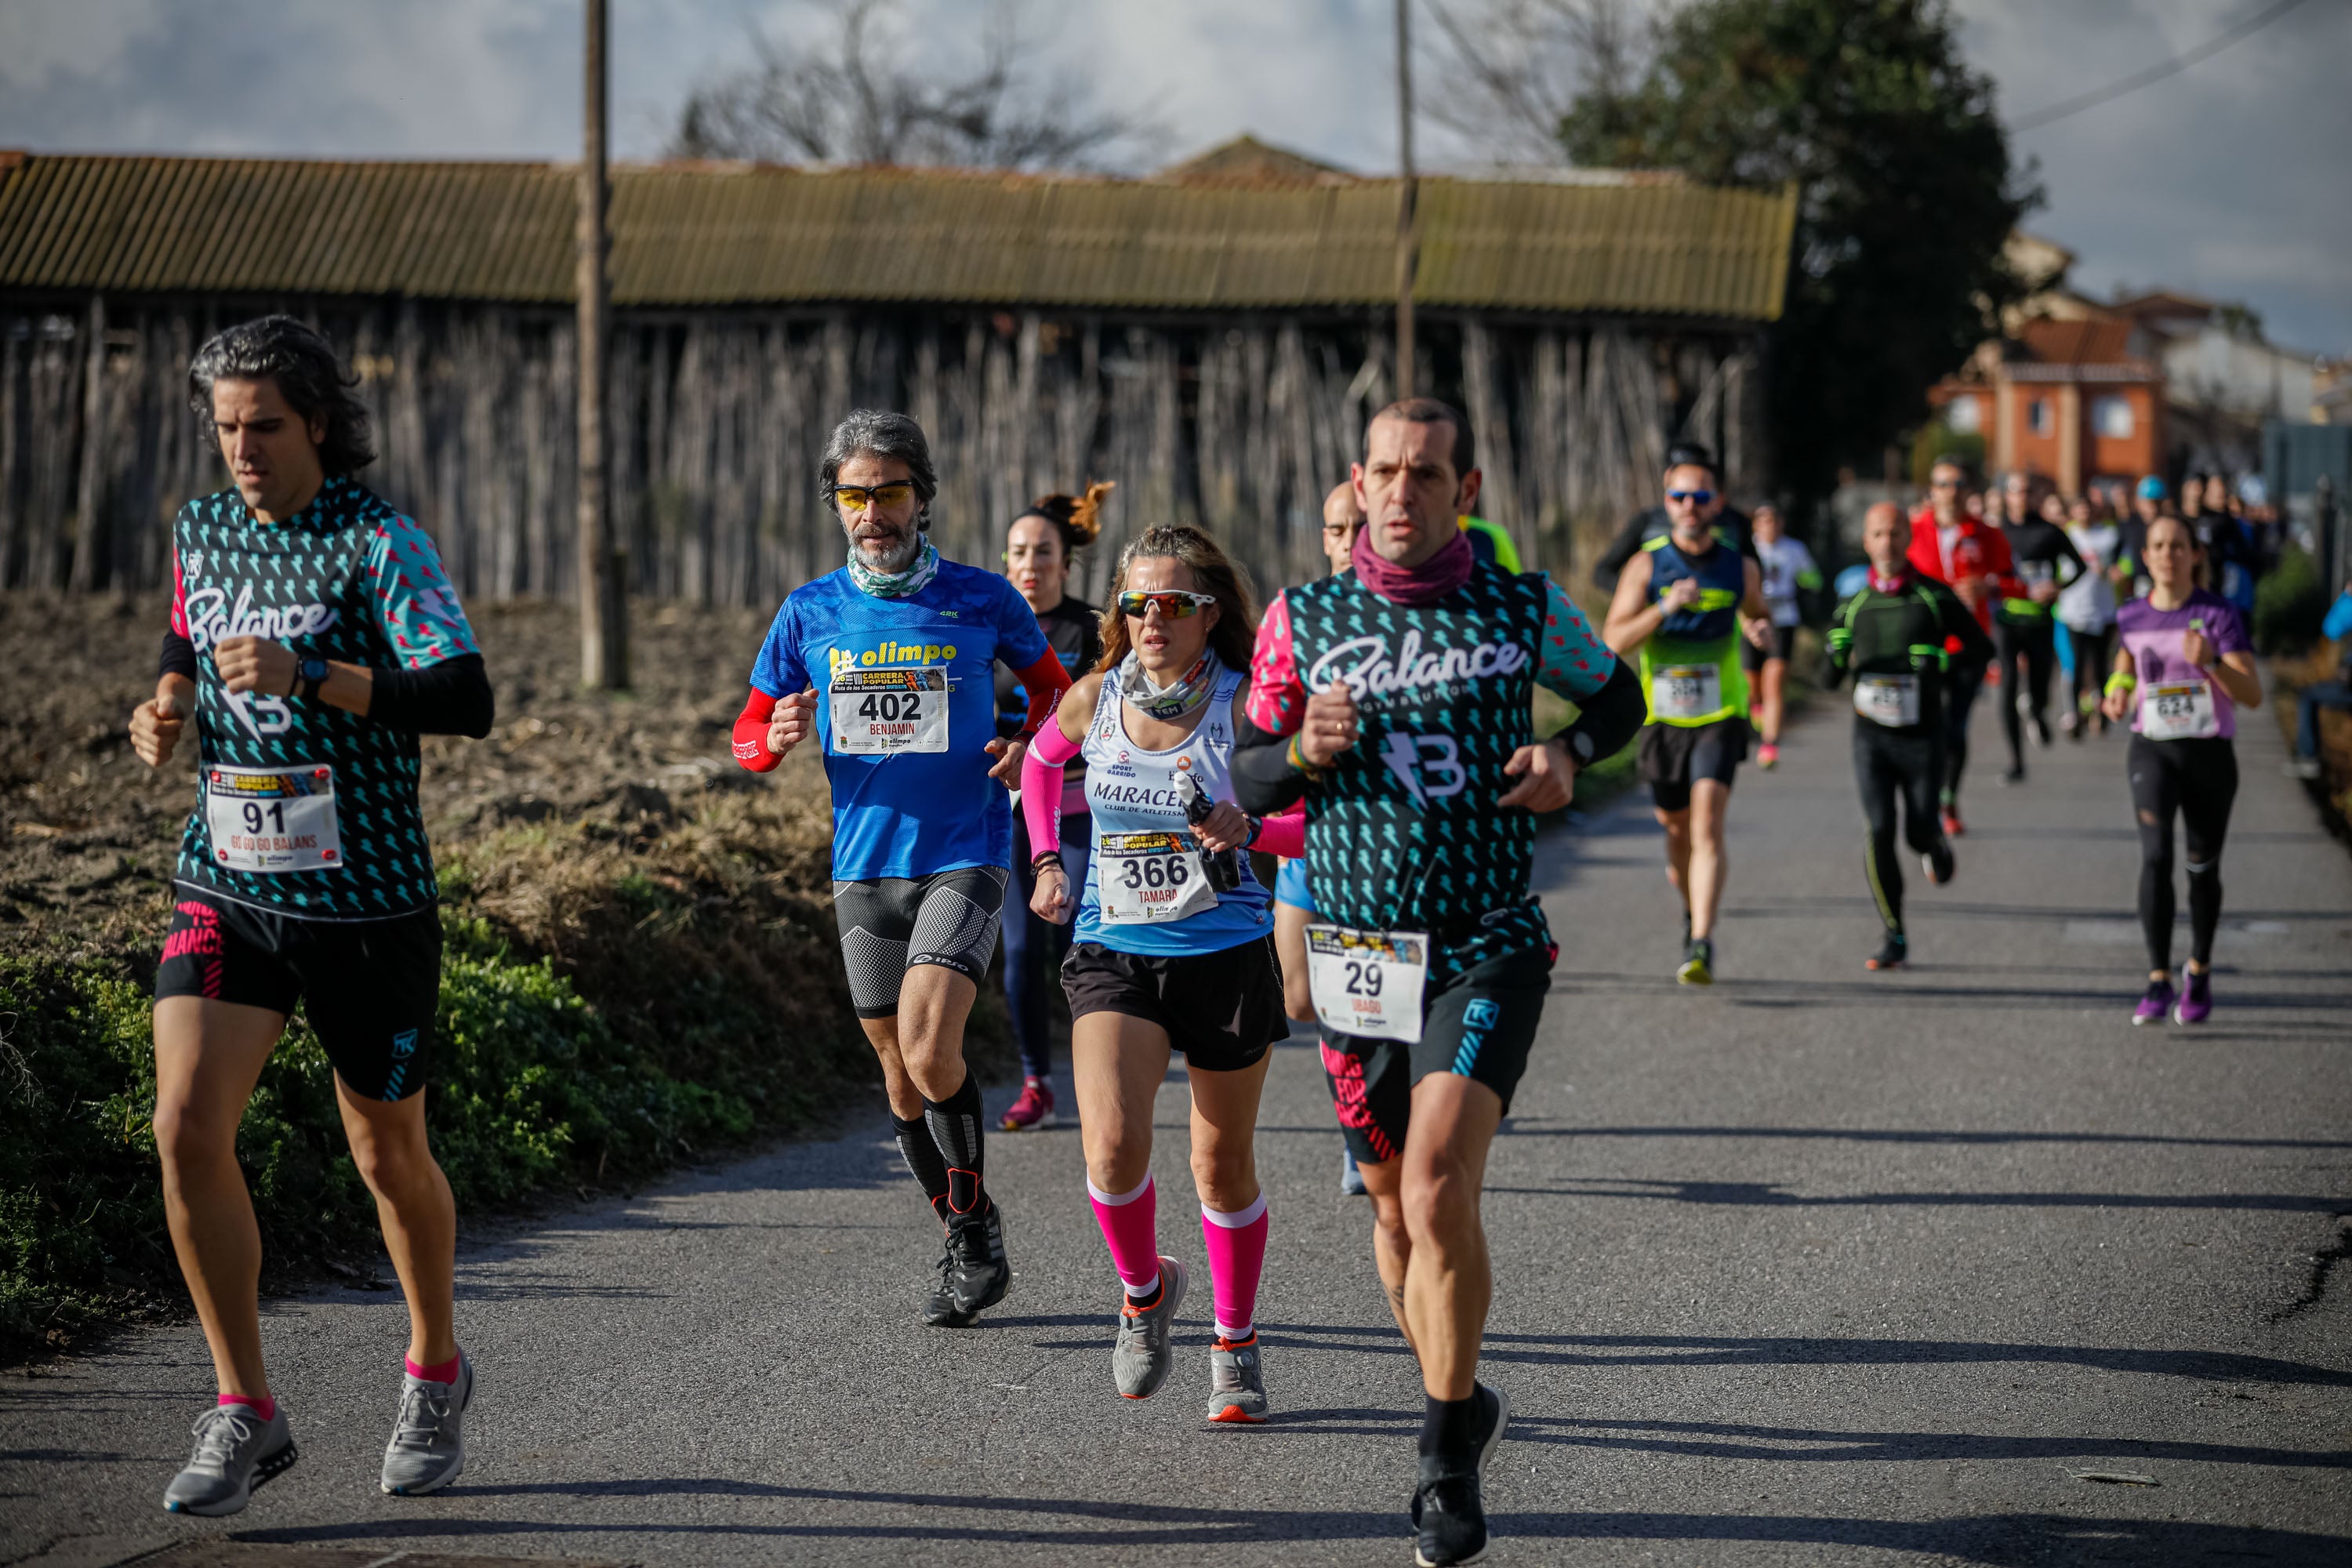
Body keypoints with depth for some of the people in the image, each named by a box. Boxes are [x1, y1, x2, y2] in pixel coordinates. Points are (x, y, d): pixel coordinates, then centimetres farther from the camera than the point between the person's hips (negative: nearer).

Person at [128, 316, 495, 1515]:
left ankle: (435, 1373, 38)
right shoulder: (199, 532, 6)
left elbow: (466, 703, -22)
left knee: (388, 1157, 11)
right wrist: (167, 707, 2)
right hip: (225, 889, 4)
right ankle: (245, 1415, -5)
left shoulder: (382, 542, -11)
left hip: (366, 900, -4)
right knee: (187, 1123, -15)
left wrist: (308, 676, -32)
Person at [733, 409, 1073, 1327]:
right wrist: (777, 737, -13)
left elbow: (1053, 684, 15)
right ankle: (970, 1248, 24)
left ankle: (976, 1229, -1)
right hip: (864, 868, 4)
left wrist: (1029, 746, -5)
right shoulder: (810, 613, 5)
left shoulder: (982, 600, -1)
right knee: (899, 1072, 9)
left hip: (964, 858, -4)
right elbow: (748, 735, 11)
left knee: (929, 1051, -20)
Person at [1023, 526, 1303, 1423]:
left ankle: (1235, 1344, 31)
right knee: (1112, 1145, -19)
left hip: (1226, 955, -1)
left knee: (1223, 1164, 10)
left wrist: (1249, 831, -25)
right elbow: (1041, 761, 23)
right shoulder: (1094, 700, 0)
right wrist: (1048, 861, 14)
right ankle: (1144, 1288, 11)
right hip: (1114, 955, 1)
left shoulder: (1244, 705, -9)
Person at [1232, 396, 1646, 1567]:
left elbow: (1617, 693, 19)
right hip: (1357, 955, 3)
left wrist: (1569, 751, -2)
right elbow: (1244, 778, 9)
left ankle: (1448, 1463, -5)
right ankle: (1460, 1404, 37)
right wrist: (1303, 753, -13)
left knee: (1437, 1191, -18)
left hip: (1487, 950, -2)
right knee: (1394, 1205, 11)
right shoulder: (1303, 621, 2)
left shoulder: (1523, 611, 1)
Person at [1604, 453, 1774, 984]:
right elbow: (1614, 641, -10)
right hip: (1662, 717, 2)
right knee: (1677, 830, 15)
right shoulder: (1647, 565, -3)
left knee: (1707, 825, -19)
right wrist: (1665, 607, -24)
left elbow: (1757, 616, 22)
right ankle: (1694, 913, 44)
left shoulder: (1740, 567, 1)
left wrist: (1761, 631, -3)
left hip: (1721, 716, -1)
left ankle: (1701, 946, -25)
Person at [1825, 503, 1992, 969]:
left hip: (1922, 735, -1)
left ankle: (1935, 840, 40)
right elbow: (1832, 677, 12)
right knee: (1879, 832, -10)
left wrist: (1945, 664, -12)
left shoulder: (1935, 597, 0)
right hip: (1870, 734, 1)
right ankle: (1894, 939, 0)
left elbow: (1982, 647, 6)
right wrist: (1837, 656, -11)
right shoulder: (1853, 604, 6)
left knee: (1919, 831, -1)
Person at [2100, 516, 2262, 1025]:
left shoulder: (2219, 614, -11)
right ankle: (2159, 982, -19)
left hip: (2210, 754, -1)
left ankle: (2199, 972, 35)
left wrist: (2211, 661, -34)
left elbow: (2253, 695, -17)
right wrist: (2119, 688, 0)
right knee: (2156, 856, -18)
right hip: (2152, 750, 1)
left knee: (2202, 867, 11)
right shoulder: (2131, 616, -1)